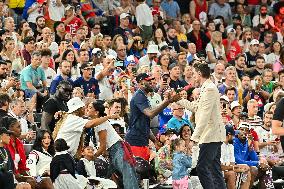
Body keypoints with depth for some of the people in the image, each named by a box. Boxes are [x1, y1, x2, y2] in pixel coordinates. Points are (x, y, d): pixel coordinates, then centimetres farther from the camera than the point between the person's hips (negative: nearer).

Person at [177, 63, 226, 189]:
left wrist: (196, 135, -23)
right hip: (214, 136, 10)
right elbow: (195, 107, 29)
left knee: (202, 168, -12)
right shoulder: (207, 88, 18)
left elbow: (205, 114, -21)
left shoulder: (209, 89, -15)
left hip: (211, 135, -10)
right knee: (215, 169, 11)